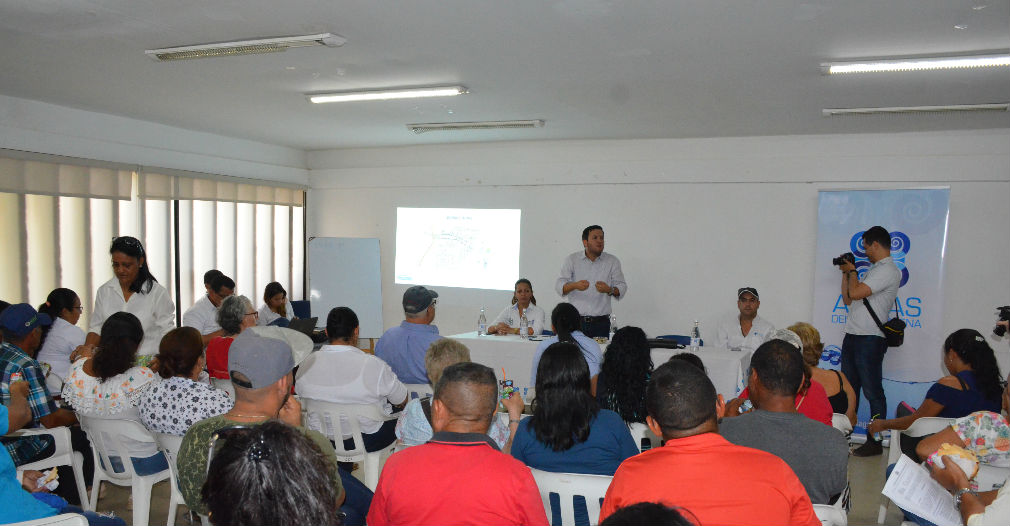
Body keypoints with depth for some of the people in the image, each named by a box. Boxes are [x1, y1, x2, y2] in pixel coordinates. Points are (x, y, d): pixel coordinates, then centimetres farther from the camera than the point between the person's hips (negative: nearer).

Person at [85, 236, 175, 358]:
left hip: (148, 361, -4)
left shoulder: (158, 293, 0)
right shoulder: (104, 291, 13)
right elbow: (96, 327, 19)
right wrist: (87, 347, 0)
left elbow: (167, 335, -2)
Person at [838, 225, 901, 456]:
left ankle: (875, 442, 5)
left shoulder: (888, 270, -11)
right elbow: (847, 299, 21)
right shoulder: (873, 270, 20)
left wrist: (852, 271, -3)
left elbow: (856, 293, -21)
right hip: (852, 336, 10)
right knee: (848, 390, 12)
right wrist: (846, 272, 15)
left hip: (870, 339, -10)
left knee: (872, 392, -3)